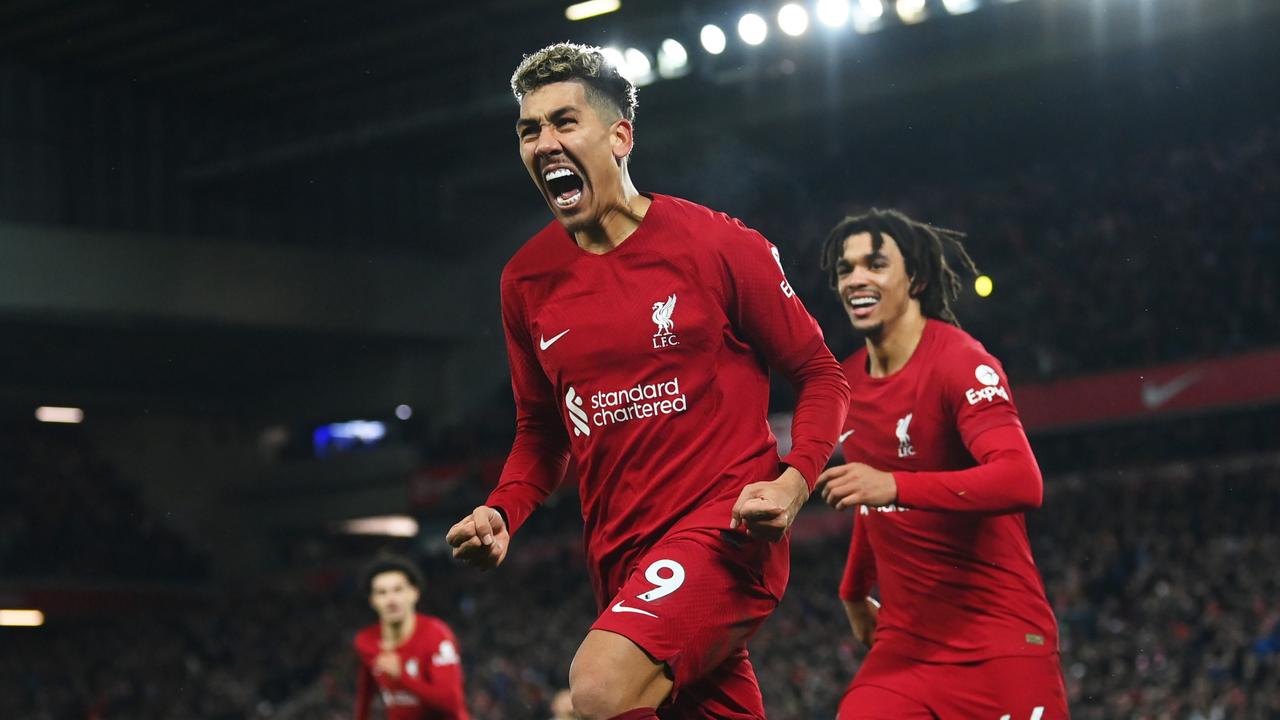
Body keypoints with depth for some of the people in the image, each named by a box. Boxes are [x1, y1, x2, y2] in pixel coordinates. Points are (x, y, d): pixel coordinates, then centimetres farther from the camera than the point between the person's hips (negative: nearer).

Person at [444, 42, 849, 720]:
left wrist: (792, 482, -17)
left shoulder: (716, 245, -6)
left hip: (724, 529, -6)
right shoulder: (526, 281, 8)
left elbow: (820, 375, 1)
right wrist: (501, 512, 1)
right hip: (620, 556, 6)